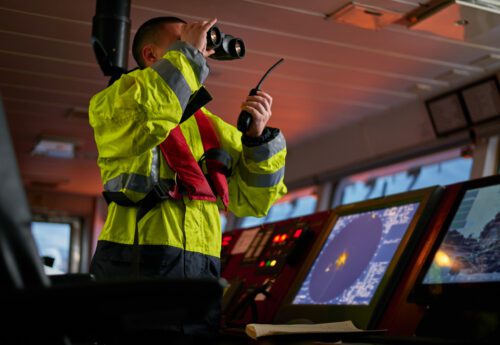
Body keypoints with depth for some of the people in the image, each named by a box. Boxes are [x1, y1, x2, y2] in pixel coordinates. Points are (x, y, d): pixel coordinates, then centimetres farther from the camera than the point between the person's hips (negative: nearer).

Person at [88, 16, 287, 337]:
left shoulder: (213, 127, 17)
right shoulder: (113, 103, 5)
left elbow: (251, 200, 13)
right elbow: (143, 119, -21)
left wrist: (258, 136, -3)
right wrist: (186, 53, -7)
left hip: (200, 271, 5)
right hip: (134, 265, -4)